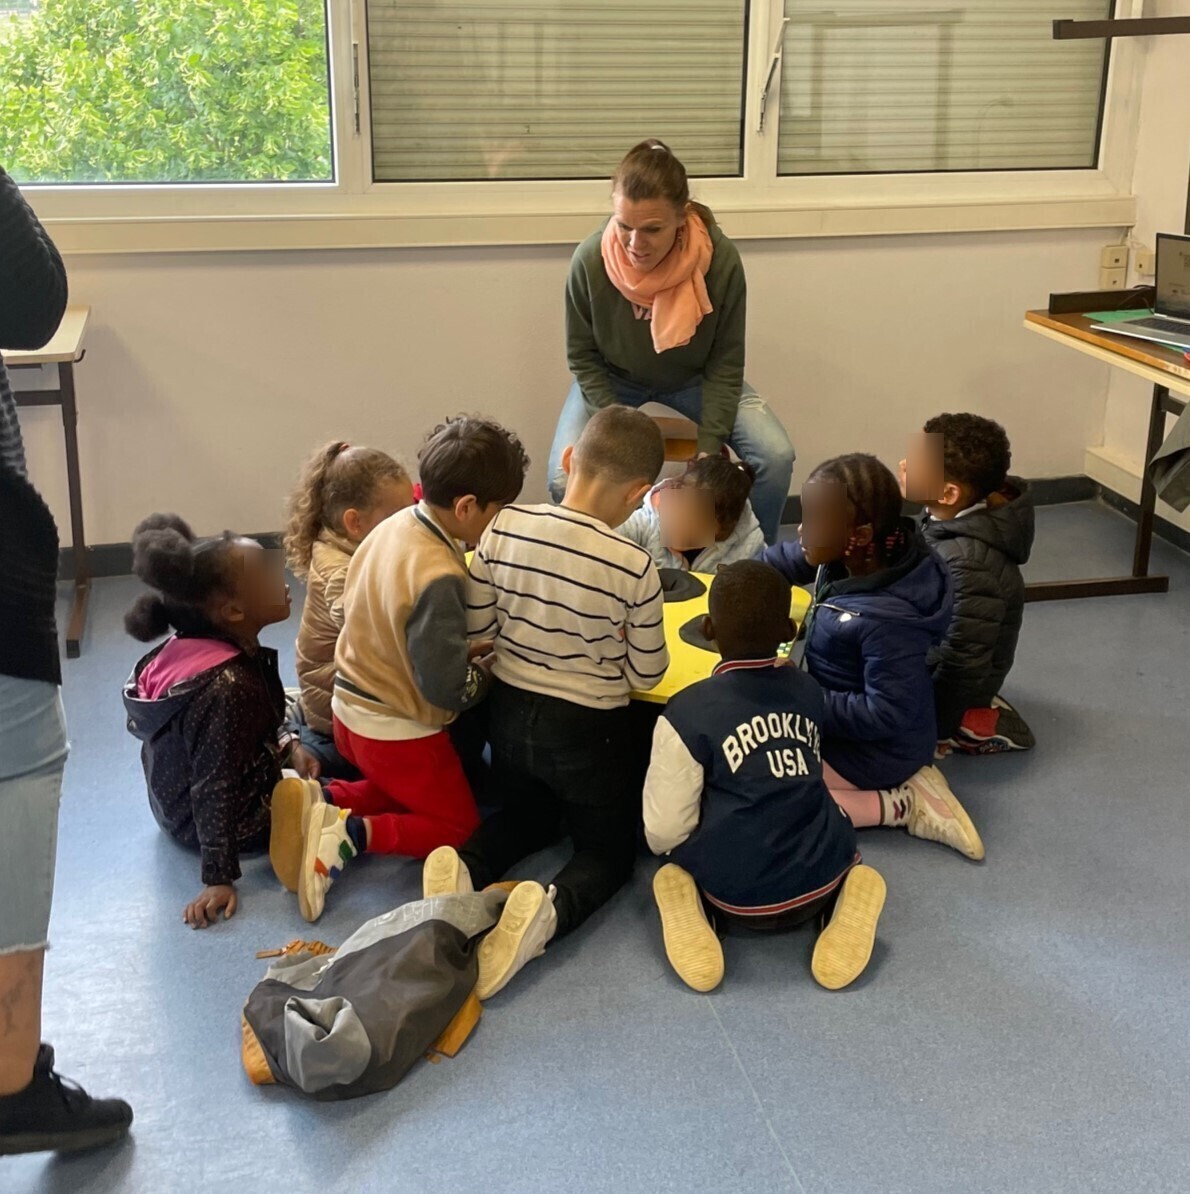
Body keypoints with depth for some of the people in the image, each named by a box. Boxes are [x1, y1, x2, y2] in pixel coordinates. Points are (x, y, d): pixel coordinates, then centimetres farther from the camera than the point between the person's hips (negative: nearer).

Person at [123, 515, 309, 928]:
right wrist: (218, 878, -29)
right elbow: (216, 791, -33)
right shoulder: (227, 686, -36)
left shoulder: (194, 646, -8)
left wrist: (289, 746, -3)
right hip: (240, 820, -9)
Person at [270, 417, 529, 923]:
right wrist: (489, 675, -5)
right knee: (457, 825, 12)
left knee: (399, 791, 30)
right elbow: (447, 687, -26)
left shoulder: (393, 527, -4)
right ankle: (352, 834, -8)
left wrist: (463, 650, 3)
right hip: (398, 730, -8)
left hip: (352, 708, 8)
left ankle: (320, 800, 7)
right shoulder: (438, 577, -30)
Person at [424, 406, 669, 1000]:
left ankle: (465, 868, -2)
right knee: (609, 848, 17)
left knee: (527, 814, 31)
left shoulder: (504, 528, -13)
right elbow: (646, 672, -9)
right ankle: (551, 909, -17)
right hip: (587, 727, -4)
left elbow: (474, 626, -3)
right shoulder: (632, 565, -21)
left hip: (510, 711, 4)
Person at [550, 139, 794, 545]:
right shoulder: (590, 260, -29)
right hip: (612, 380, 0)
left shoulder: (721, 260, -29)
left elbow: (724, 364, -16)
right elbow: (582, 357, -12)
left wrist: (708, 447, -21)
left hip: (694, 379, 1)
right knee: (564, 480, -24)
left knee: (776, 458, -19)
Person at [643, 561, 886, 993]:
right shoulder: (809, 691, 3)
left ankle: (692, 910, -5)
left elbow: (663, 832, -10)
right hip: (821, 883, 3)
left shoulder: (687, 713, -13)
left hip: (738, 899, -3)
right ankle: (844, 896, 4)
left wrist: (664, 841, 12)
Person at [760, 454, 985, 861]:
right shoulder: (855, 556, -13)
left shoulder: (888, 620, -36)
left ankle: (899, 805, -6)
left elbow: (885, 716, -29)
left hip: (875, 748, -9)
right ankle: (901, 780, 10)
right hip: (848, 716, 9)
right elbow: (785, 561, 6)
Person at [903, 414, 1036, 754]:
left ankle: (972, 727, 2)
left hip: (954, 678, -9)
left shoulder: (970, 564, -36)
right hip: (929, 654, 9)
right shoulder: (948, 518, -11)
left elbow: (962, 665, -29)